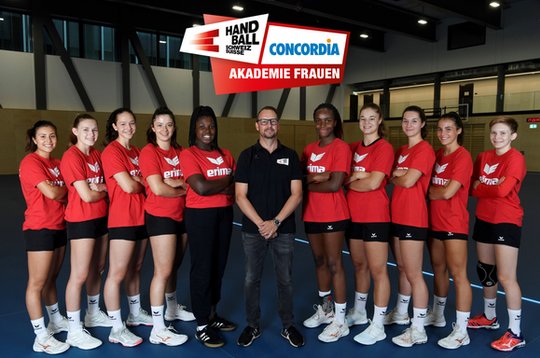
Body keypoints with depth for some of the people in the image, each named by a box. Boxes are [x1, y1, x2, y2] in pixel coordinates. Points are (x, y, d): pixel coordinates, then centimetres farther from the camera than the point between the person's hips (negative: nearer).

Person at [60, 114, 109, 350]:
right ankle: (74, 330, 9)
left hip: (101, 217, 8)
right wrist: (105, 190, -3)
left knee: (98, 268, 17)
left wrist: (99, 187, -11)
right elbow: (87, 195, -19)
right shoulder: (71, 157, -15)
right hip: (81, 221, -8)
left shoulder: (96, 155, 9)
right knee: (79, 275, -3)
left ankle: (93, 313, 34)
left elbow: (105, 184, 9)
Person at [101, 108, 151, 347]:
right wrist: (143, 183, -1)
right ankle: (117, 329, 8)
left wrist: (136, 181, -7)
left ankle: (135, 313, 33)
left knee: (135, 268, 18)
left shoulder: (136, 151, 14)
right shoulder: (111, 151, -12)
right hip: (122, 219, -8)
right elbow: (128, 186, -19)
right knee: (117, 274, -1)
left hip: (141, 217, 8)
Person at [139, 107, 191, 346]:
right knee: (163, 271, -4)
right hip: (160, 216, -6)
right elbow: (158, 188, -19)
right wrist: (183, 189, -7)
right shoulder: (149, 152, -10)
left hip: (180, 215, 7)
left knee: (173, 267, 16)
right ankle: (158, 329, 5)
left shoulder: (179, 151, 10)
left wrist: (175, 182, -13)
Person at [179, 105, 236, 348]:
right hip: (200, 215, -6)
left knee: (219, 266, 14)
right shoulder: (188, 155, -8)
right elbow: (201, 187, -21)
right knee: (202, 268, 2)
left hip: (225, 214, 6)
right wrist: (227, 180, -7)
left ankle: (212, 315, 31)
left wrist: (214, 186, -12)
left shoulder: (225, 154, 10)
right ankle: (202, 325, 14)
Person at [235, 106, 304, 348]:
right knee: (251, 279, 8)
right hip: (253, 229, 0)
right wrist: (260, 223, -13)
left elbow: (296, 194, -2)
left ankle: (288, 326, 25)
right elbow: (240, 196, -3)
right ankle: (253, 326, 25)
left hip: (284, 229, 0)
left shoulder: (290, 155, 4)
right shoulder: (247, 156, 2)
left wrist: (275, 222, -12)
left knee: (285, 279, 9)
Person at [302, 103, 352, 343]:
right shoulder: (309, 149, 12)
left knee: (333, 264, -1)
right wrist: (317, 177, -13)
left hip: (333, 215, -7)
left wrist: (308, 183, -8)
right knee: (319, 261, 16)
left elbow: (335, 184, -19)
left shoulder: (341, 147, -10)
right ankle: (324, 310, 33)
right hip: (311, 214, 7)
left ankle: (340, 321, 10)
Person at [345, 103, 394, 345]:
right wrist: (356, 176, -5)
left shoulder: (384, 147, -9)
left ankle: (378, 326, 9)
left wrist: (349, 182, -5)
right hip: (354, 215, 7)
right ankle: (358, 312, 33)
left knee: (377, 270, 0)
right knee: (359, 265, 17)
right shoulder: (354, 147, 12)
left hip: (375, 216, -7)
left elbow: (373, 183, -18)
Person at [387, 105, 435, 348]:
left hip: (413, 218, -8)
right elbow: (393, 178, 10)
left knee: (414, 274, -3)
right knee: (402, 268, 20)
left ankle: (418, 330, 8)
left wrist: (393, 176, -2)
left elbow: (408, 182, -20)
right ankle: (401, 312, 35)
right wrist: (398, 174, -10)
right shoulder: (401, 150, 15)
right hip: (397, 215, 8)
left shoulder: (425, 149, -11)